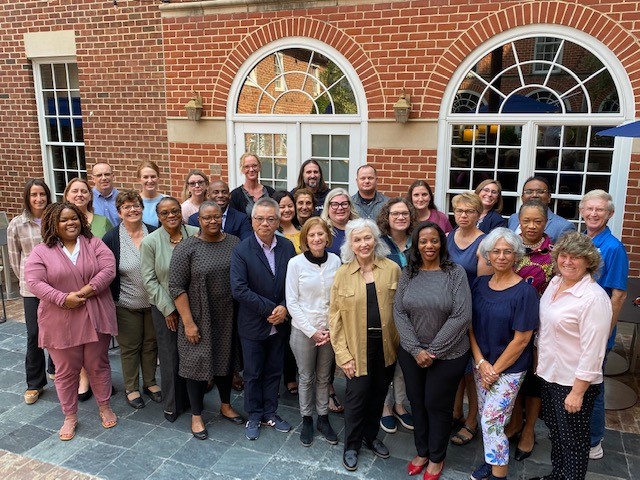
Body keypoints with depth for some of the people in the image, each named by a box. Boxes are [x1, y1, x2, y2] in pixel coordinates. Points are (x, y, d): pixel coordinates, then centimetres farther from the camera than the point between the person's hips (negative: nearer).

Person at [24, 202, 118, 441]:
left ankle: (104, 407, 33)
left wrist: (84, 292, -20)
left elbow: (108, 270, -10)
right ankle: (70, 416, 29)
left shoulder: (94, 244, 0)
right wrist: (64, 299, -23)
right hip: (60, 322, 0)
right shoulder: (41, 252, -3)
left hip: (95, 318, 1)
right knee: (66, 371, 12)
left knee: (98, 365, 14)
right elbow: (34, 282, -13)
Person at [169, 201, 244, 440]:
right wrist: (188, 322, -15)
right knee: (198, 364, 6)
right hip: (200, 320, -4)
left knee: (226, 359, 17)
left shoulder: (234, 243, 1)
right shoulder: (186, 248, -10)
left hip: (229, 318, 4)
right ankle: (196, 416, 24)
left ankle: (225, 405, 37)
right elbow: (176, 287, -12)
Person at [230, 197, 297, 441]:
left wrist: (284, 308, -17)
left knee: (274, 371, 17)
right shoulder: (242, 250, -14)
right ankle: (254, 416, 31)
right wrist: (270, 309, -20)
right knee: (253, 373, 13)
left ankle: (270, 413, 34)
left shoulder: (287, 247, -4)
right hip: (253, 325, -3)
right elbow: (239, 289, -21)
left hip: (279, 323, 3)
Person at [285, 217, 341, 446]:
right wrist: (312, 331, -11)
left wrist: (332, 329, -7)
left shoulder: (335, 261, -5)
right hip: (304, 330, -2)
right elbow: (292, 302, -8)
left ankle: (323, 418, 32)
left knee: (324, 376, 16)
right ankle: (307, 420, 30)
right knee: (306, 377, 11)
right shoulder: (296, 263, -11)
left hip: (330, 330, 2)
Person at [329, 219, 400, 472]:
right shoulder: (343, 273, -5)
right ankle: (351, 445, 28)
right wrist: (343, 354, -9)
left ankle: (371, 436, 40)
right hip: (357, 348, -2)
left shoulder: (392, 269, -3)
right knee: (357, 396, 5)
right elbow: (335, 316, -5)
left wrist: (400, 343, -4)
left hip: (385, 346, 2)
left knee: (378, 394, 17)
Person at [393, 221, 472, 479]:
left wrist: (433, 351, -16)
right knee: (417, 403, 17)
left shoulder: (456, 273, -11)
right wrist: (415, 349, -13)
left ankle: (437, 458, 35)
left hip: (448, 354, -3)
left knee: (438, 406, 11)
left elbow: (461, 317, -16)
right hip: (411, 353, 3)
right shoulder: (408, 273, -1)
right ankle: (422, 452, 40)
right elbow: (399, 313, -3)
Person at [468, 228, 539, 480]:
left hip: (509, 368, -5)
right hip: (481, 364, 5)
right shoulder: (480, 284, 0)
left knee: (491, 421, -4)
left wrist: (495, 369, -11)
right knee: (485, 417, 15)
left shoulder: (524, 291, -15)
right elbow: (471, 325, 3)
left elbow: (522, 339, -15)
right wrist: (481, 363, -7)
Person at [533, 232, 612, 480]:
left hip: (574, 383, -8)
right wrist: (539, 362, 17)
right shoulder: (555, 282, 2)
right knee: (555, 431, 24)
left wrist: (577, 392, -20)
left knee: (573, 440, 11)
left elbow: (592, 351, -22)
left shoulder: (594, 297, -22)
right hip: (549, 375, 8)